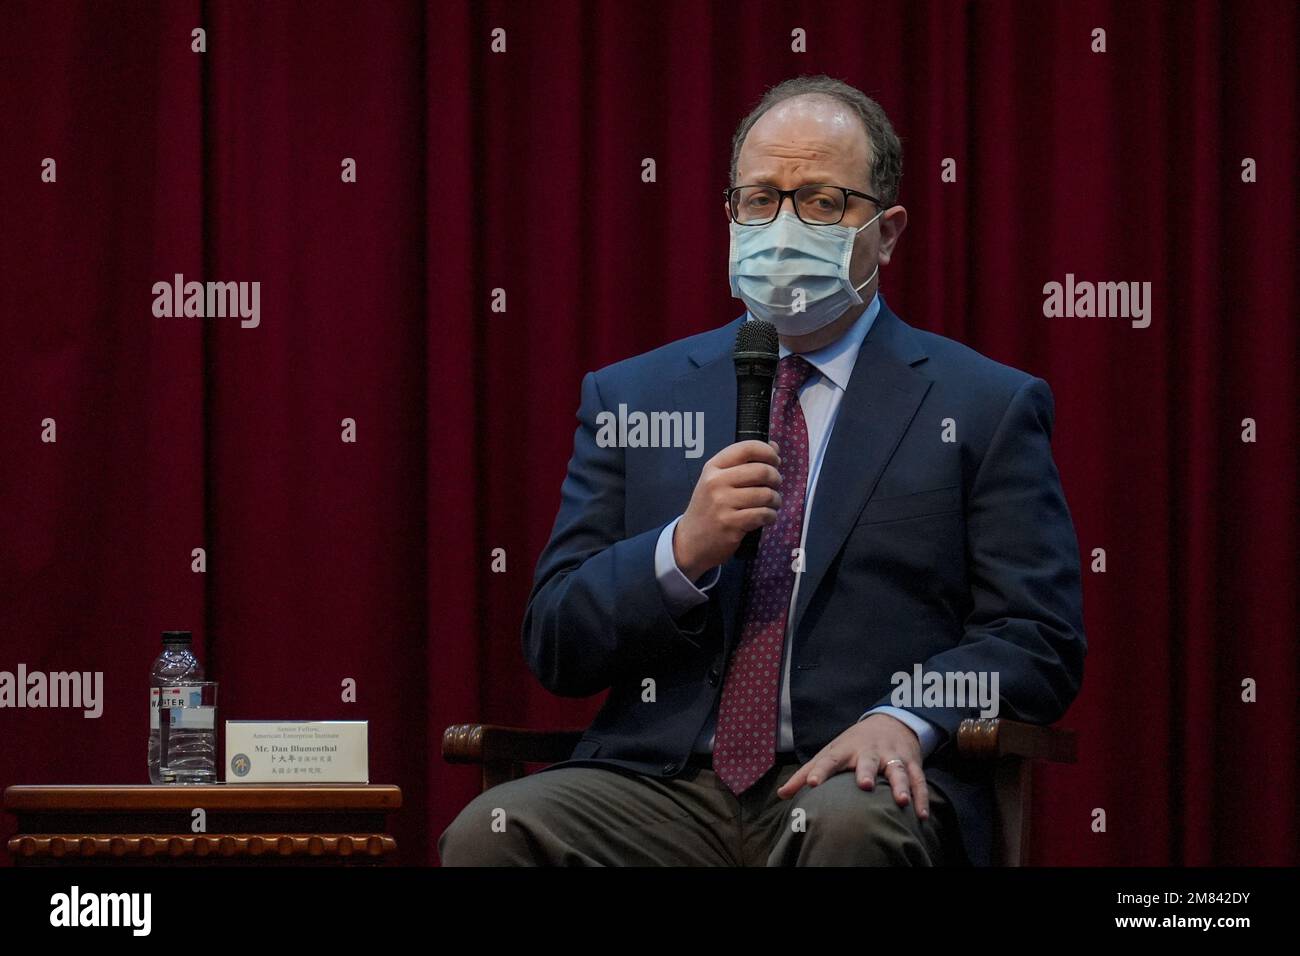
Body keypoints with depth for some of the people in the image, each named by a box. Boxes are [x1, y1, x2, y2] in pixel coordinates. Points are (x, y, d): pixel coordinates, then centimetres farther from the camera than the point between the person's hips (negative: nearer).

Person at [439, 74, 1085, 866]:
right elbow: (554, 647, 11)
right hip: (662, 784, 3)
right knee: (490, 832, -28)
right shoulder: (630, 400, 17)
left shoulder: (986, 408, 10)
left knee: (853, 827, -39)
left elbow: (1041, 643, 3)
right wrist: (684, 549, -8)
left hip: (849, 783, -3)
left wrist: (905, 720, -17)